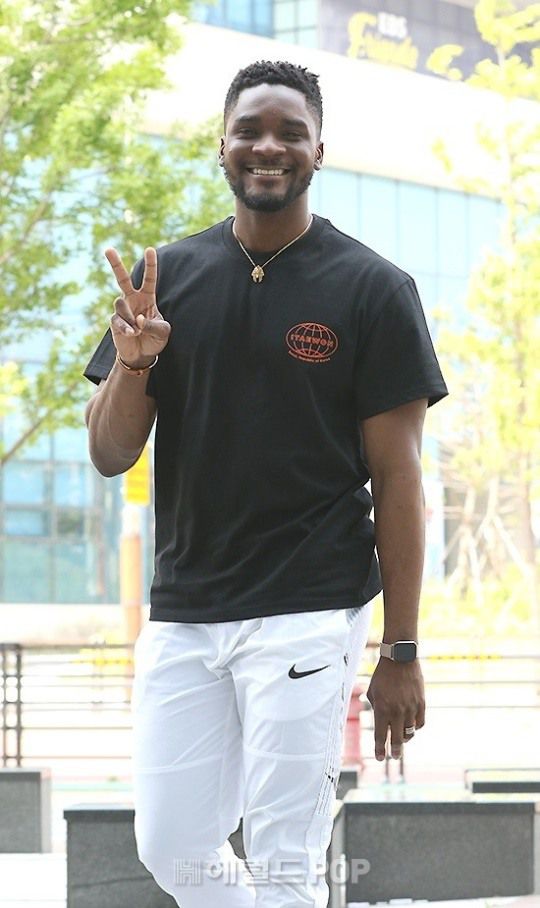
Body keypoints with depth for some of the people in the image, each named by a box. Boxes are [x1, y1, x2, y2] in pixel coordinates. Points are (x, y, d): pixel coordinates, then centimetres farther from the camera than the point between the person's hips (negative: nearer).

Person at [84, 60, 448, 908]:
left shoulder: (372, 290, -2)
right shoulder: (169, 278, 8)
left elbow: (397, 481, -3)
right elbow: (110, 455, 8)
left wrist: (401, 653, -7)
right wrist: (133, 363, -13)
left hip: (307, 614, -4)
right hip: (181, 612, 4)